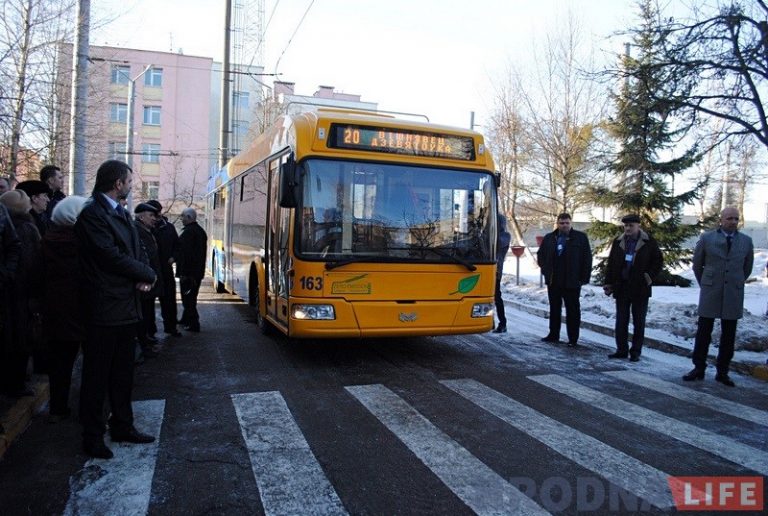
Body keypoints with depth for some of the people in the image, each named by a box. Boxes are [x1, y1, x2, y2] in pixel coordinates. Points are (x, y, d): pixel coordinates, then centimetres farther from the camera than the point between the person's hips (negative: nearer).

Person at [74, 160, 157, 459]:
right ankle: (92, 436, 16)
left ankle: (122, 426, 29)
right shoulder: (92, 213, -14)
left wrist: (141, 277, -8)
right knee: (97, 374, 4)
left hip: (126, 306, 8)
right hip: (104, 308, -8)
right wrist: (148, 275, -8)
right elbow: (111, 256, -21)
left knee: (123, 373, 17)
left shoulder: (120, 213, 13)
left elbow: (134, 251, 12)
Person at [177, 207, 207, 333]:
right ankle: (186, 319, 33)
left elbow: (185, 253, -23)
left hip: (188, 271, -10)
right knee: (191, 297, 20)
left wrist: (182, 272, -22)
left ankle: (193, 324, -3)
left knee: (188, 298, -4)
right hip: (198, 271, 10)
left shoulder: (188, 232, -17)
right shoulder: (200, 231, 15)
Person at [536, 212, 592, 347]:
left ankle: (573, 339, 8)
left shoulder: (580, 238, -3)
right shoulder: (549, 238, 8)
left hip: (572, 282, -4)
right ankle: (553, 334, 24)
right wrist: (546, 270, 8)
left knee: (573, 311, 2)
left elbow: (587, 259, -4)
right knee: (554, 309, 13)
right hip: (553, 281, 4)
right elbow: (540, 255, 19)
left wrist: (584, 278, -8)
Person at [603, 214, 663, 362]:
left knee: (639, 322, 5)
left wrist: (649, 278, -8)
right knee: (621, 321, 7)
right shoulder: (618, 242, 6)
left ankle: (635, 352, 12)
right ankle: (621, 350, 16)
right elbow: (611, 264, 9)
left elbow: (658, 262, 3)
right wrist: (609, 283, 5)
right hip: (621, 288, 3)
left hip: (640, 289, -3)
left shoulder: (649, 243, -3)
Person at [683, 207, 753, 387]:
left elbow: (747, 267, 16)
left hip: (733, 295, 1)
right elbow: (697, 264, 10)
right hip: (710, 293, -1)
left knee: (728, 336, 6)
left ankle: (723, 372, 15)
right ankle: (699, 369, 11)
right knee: (703, 332, 2)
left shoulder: (746, 241, 4)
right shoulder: (707, 238, 0)